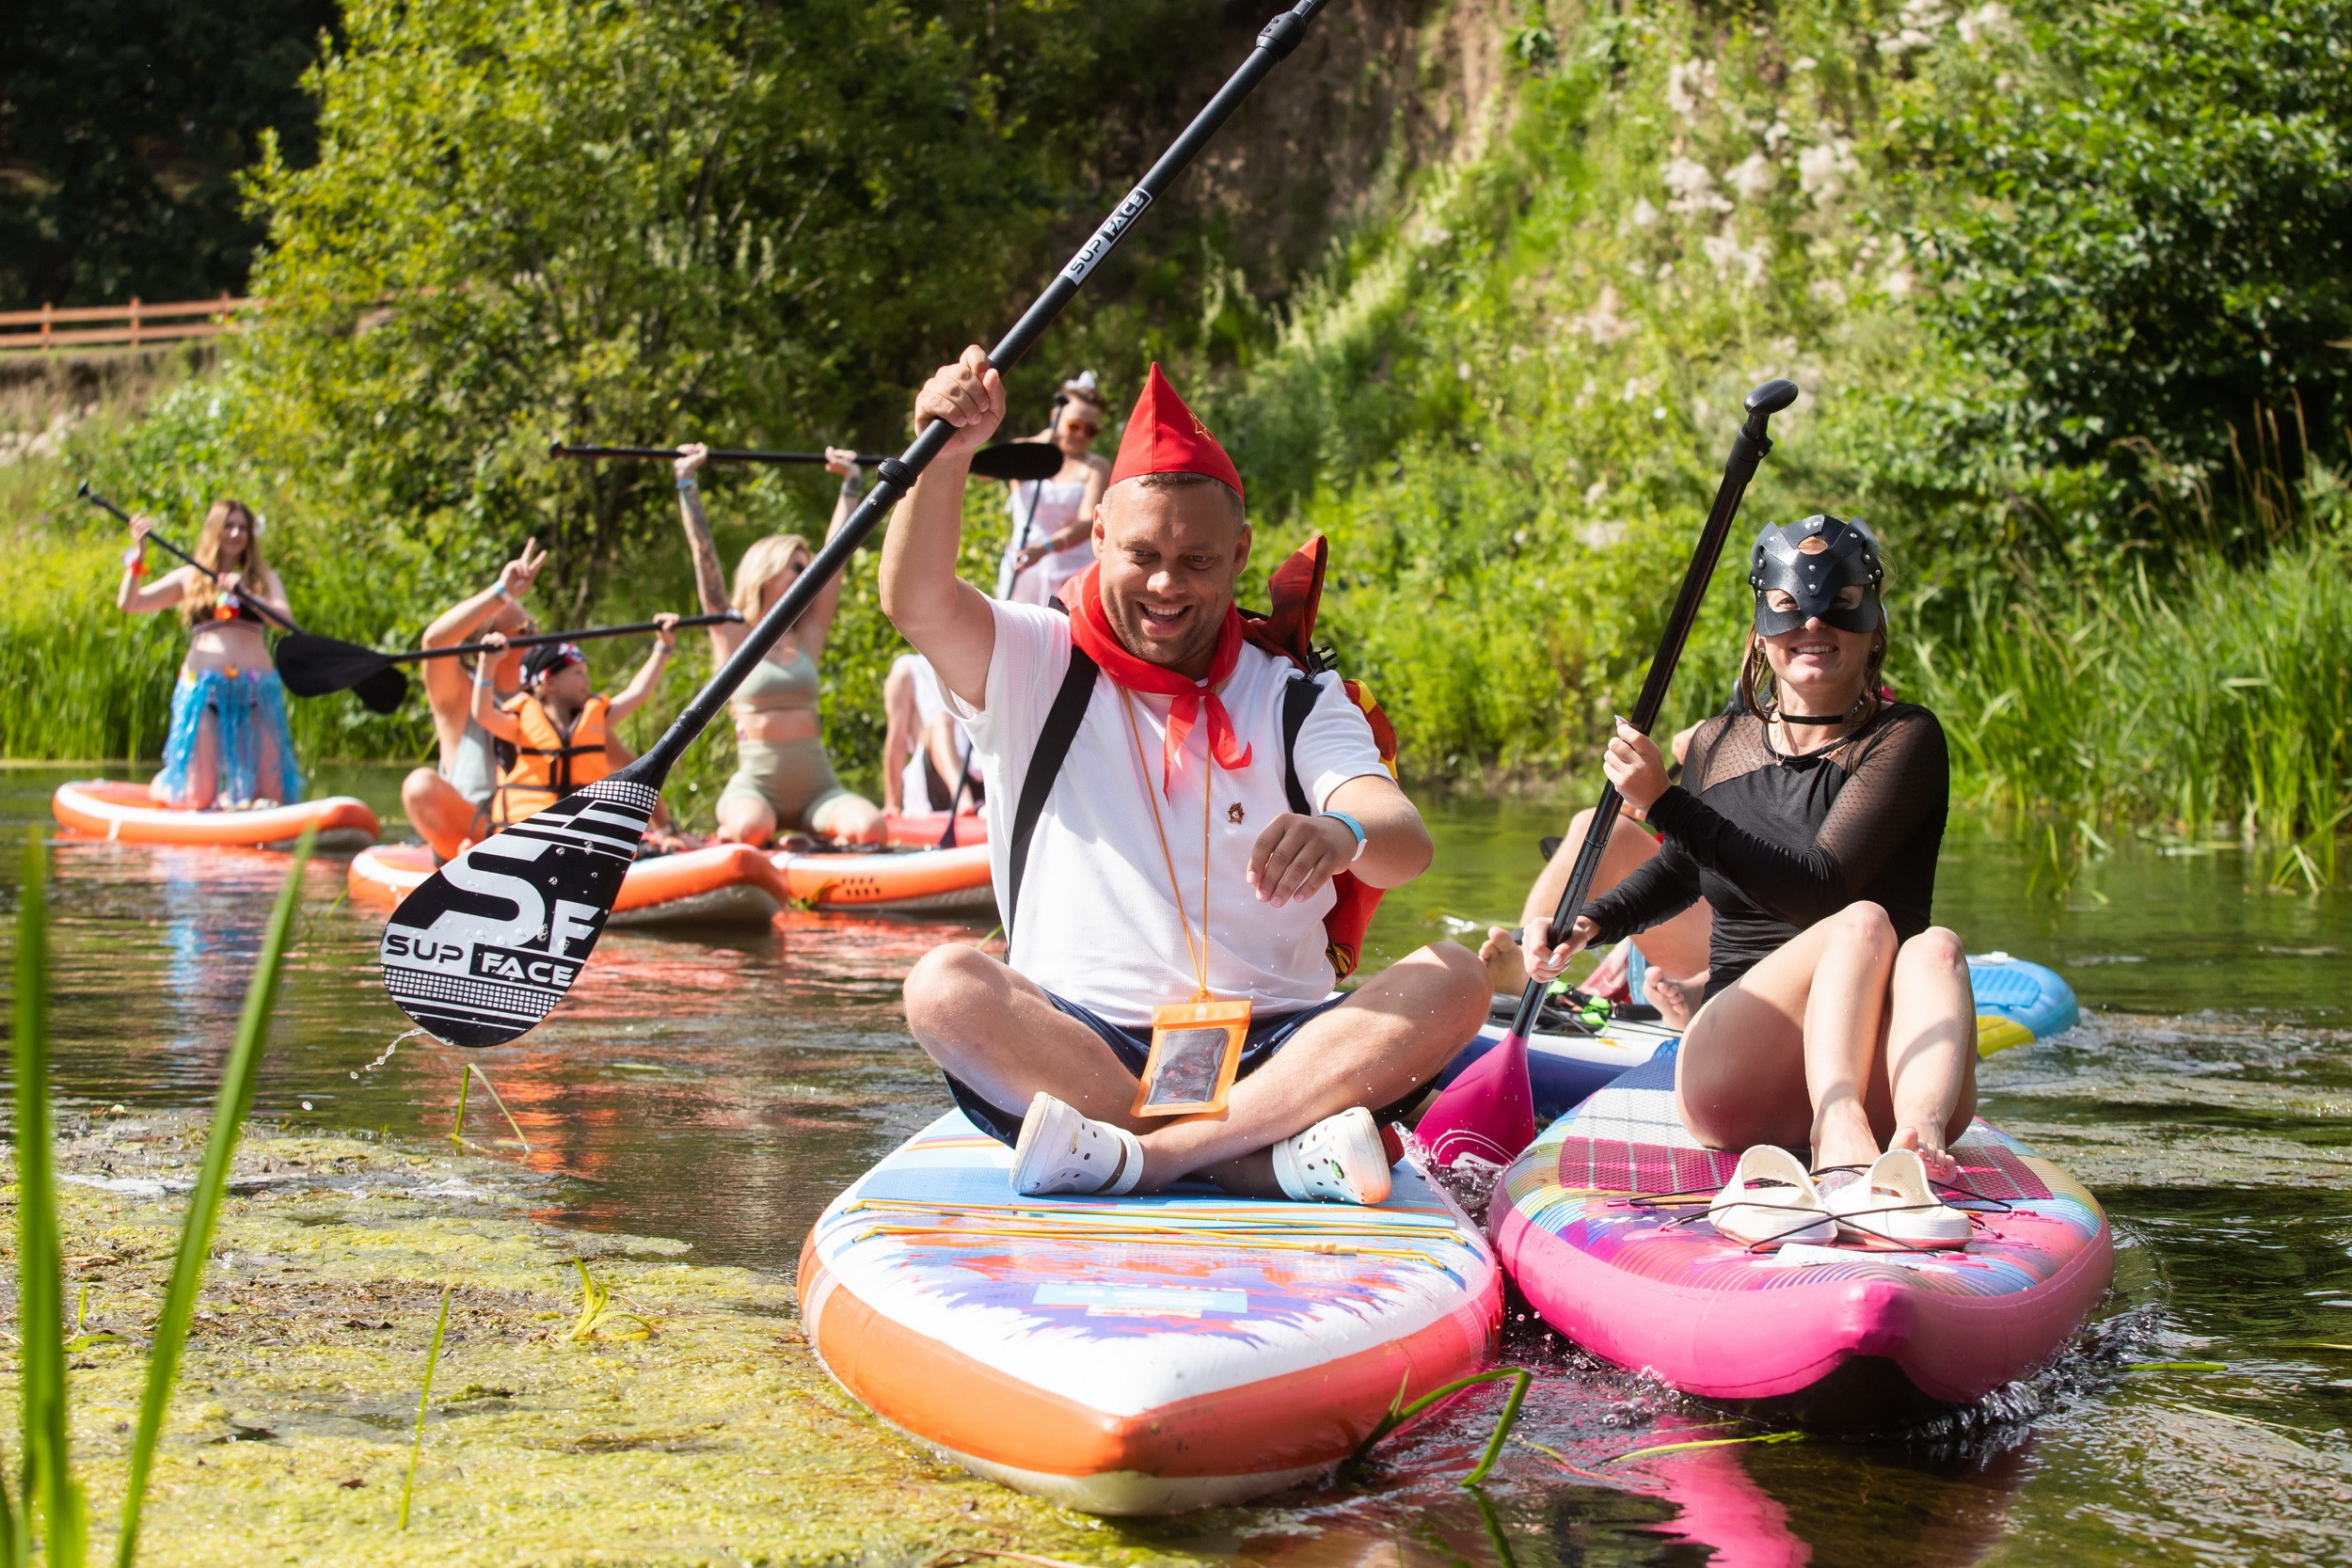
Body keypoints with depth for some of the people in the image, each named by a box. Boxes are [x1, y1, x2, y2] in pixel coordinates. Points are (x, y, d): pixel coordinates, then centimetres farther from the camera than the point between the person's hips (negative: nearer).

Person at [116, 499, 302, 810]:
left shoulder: (263, 577, 13)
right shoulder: (189, 577, 12)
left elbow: (285, 618, -5)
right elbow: (129, 603, 6)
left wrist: (243, 593, -18)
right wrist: (138, 554, -3)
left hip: (255, 687, 1)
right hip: (203, 685, -1)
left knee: (265, 788, -1)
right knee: (196, 795, 0)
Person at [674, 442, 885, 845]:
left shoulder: (808, 637, 11)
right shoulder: (735, 638, 3)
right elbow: (703, 553, 0)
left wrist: (850, 483, 17)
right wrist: (687, 483, 0)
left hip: (816, 783, 2)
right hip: (757, 782, -2)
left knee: (868, 827, -28)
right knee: (749, 827, -35)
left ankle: (825, 834, 3)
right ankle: (720, 845, -1)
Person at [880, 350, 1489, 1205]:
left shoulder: (1298, 703, 10)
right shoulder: (1035, 667, 9)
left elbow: (1405, 847, -9)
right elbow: (917, 600, -12)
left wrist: (1346, 837, -34)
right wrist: (948, 454, -30)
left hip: (1271, 1049, 1)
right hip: (1070, 1044, -1)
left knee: (1452, 979, -23)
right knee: (945, 985, -30)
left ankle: (1141, 1157, -34)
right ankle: (1275, 1156, -35)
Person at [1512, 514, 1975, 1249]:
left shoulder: (1904, 740, -2)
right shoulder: (1717, 747, 11)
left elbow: (1818, 887, -18)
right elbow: (1681, 872, 32)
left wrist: (1665, 804, -20)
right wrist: (1589, 923, 13)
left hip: (1883, 1082, -1)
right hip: (1733, 1072, 1)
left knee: (1936, 948, -31)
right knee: (1865, 923, -27)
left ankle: (1913, 1148, -59)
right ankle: (1843, 1153, -54)